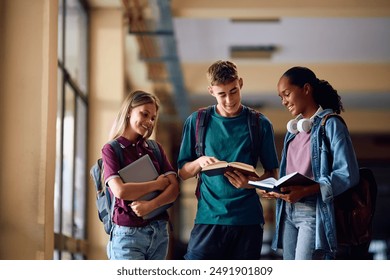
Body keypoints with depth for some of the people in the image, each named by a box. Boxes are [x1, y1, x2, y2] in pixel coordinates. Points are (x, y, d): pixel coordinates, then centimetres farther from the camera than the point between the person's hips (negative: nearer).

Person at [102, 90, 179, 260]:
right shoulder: (111, 149, -1)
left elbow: (174, 188, 1)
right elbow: (120, 190, -16)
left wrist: (151, 205, -17)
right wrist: (157, 184, -6)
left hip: (159, 231, 5)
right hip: (128, 233, -5)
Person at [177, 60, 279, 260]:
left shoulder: (260, 124, 5)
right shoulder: (197, 122, 6)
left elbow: (272, 173, 8)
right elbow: (182, 172, 10)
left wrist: (250, 183, -14)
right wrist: (199, 162, -13)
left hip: (248, 220, 1)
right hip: (208, 218, 0)